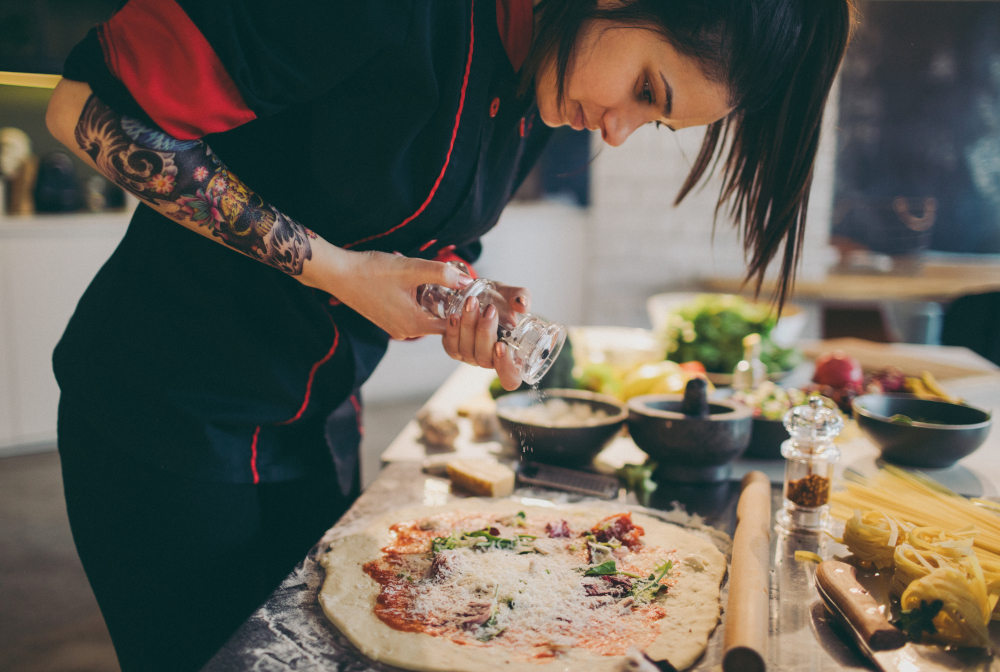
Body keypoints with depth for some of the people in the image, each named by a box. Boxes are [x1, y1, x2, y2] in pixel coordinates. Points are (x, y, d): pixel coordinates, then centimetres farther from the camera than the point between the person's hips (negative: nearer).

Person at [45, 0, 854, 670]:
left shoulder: (541, 96, -2)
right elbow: (91, 110, -22)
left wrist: (481, 308, -12)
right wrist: (329, 267, -23)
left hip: (319, 420, 6)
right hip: (164, 413, -6)